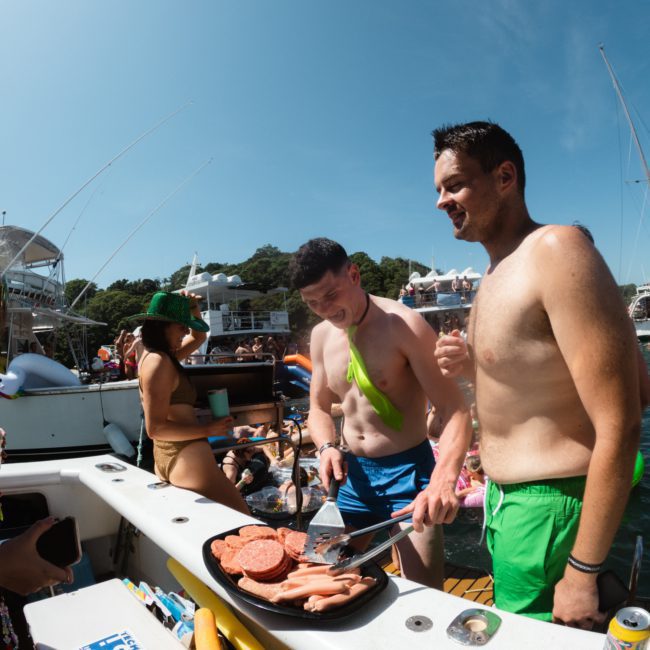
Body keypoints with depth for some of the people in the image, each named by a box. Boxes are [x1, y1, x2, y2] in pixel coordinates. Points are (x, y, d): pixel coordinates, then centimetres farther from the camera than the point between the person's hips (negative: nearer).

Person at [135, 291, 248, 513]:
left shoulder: (156, 356, 13)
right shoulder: (159, 362, -17)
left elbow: (198, 338, 28)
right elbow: (156, 428, -21)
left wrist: (194, 310, 11)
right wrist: (207, 430, -17)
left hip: (166, 457, 11)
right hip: (185, 457, -11)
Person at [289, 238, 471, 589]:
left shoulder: (404, 325, -19)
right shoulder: (322, 335, 1)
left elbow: (455, 411, -22)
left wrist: (443, 480, -38)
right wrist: (327, 447, -8)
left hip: (407, 471, -5)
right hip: (353, 473, 6)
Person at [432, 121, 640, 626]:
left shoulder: (555, 251, -20)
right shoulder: (498, 271, 8)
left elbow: (619, 428, -23)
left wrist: (582, 572, -18)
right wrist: (473, 368, -2)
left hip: (546, 510, -8)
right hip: (503, 498, 9)